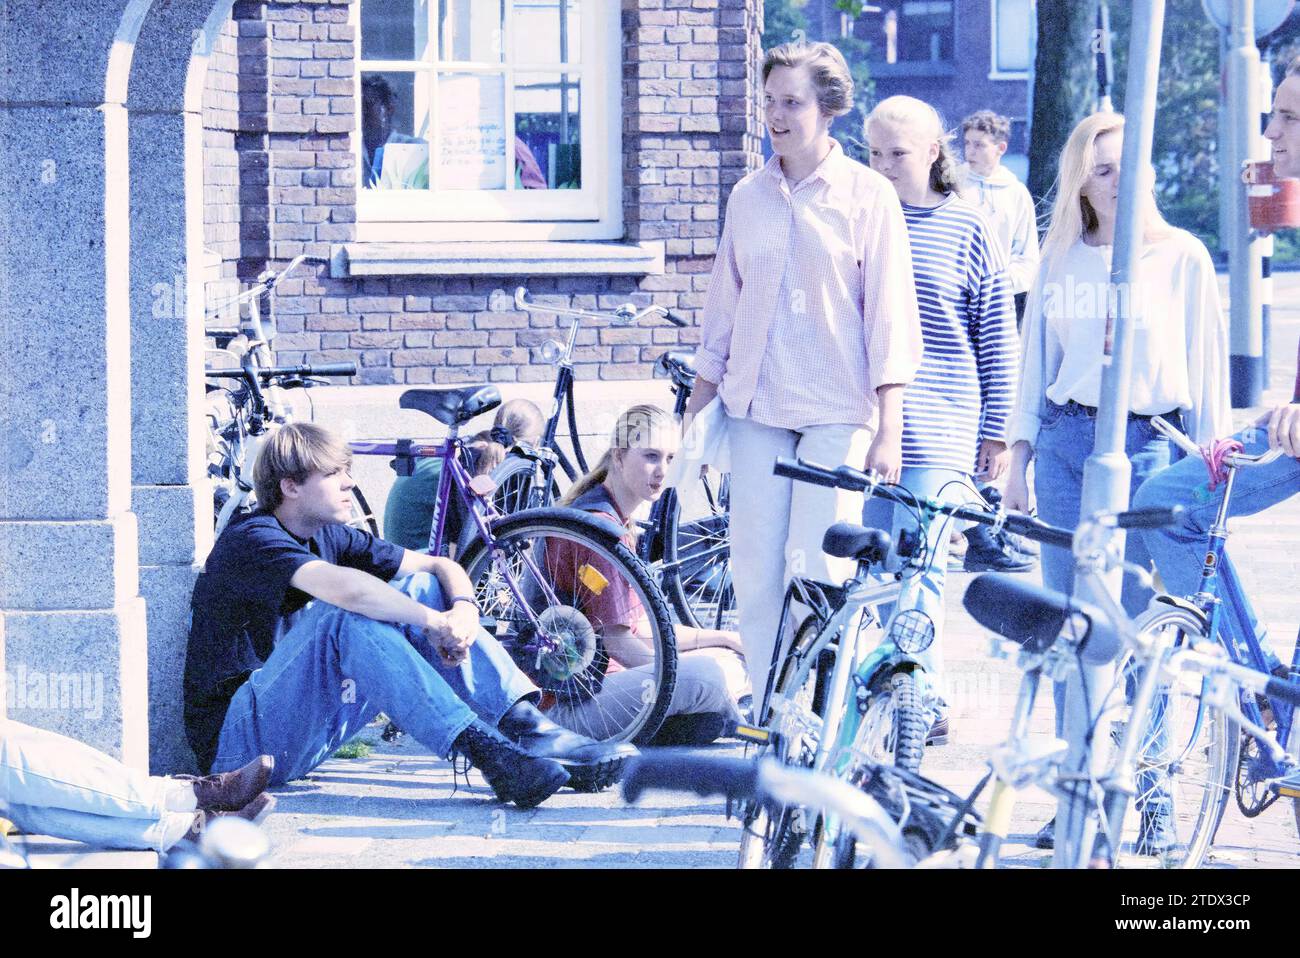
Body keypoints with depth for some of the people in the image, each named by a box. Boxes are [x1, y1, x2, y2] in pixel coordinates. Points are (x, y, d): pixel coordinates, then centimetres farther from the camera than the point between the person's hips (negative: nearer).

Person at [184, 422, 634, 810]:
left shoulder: (328, 537, 9)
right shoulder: (251, 541, -17)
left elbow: (441, 566, 6)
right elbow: (345, 588, -36)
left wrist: (464, 609, -15)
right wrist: (434, 623, -27)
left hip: (307, 728, 8)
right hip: (237, 740, -8)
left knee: (421, 589, -3)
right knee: (345, 616, -31)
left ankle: (530, 728, -16)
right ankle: (487, 753, -38)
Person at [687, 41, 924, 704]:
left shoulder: (868, 195, -1)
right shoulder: (748, 196, 10)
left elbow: (889, 315, -3)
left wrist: (888, 430, -9)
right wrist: (695, 414, 13)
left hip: (838, 411, -4)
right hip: (756, 407, 4)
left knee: (818, 570, -9)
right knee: (754, 569, 0)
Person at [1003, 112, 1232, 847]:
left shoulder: (1182, 257, 0)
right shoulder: (1061, 261, 10)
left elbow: (1208, 367, 1)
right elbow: (1035, 365, 14)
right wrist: (1019, 458, 10)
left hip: (1149, 447, -3)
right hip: (1066, 443, 3)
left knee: (1137, 624, -4)